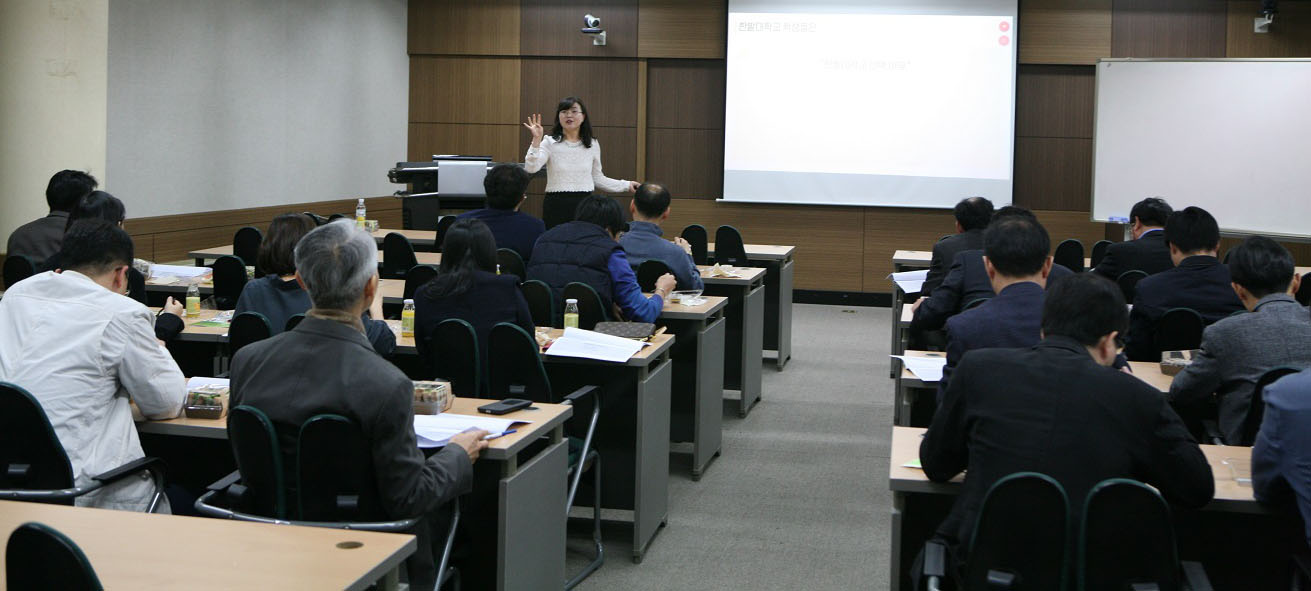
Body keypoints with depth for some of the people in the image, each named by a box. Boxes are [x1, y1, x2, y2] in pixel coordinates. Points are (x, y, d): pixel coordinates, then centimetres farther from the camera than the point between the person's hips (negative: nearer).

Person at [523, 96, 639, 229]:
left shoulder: (592, 145, 8)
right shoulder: (550, 143, -1)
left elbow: (598, 179, 17)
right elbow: (531, 168, -15)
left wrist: (627, 185, 13)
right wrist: (536, 140, -23)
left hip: (585, 204, 2)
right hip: (557, 205, -2)